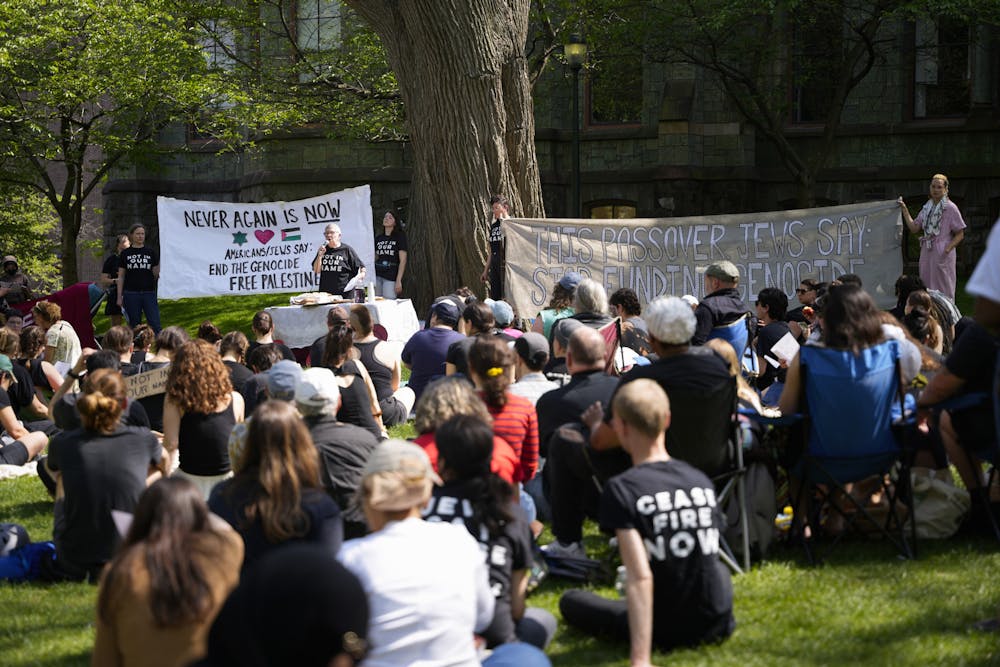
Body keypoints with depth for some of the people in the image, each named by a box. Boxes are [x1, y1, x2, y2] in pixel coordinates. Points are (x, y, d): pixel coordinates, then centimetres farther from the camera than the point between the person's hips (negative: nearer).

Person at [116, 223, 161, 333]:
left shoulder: (151, 253, 7)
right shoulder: (125, 254, 6)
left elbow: (156, 274, 7)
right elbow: (121, 277, 7)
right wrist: (119, 296, 2)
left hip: (149, 293, 0)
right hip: (131, 294, 0)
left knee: (155, 324, -7)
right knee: (134, 326, 4)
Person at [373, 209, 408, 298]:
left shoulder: (399, 237, 1)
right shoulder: (378, 238, 15)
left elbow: (403, 260, -4)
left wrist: (398, 280, -11)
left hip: (391, 277, -5)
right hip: (377, 276, 5)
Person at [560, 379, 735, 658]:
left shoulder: (621, 490, -18)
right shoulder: (703, 481, -1)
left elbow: (640, 576, -27)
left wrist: (640, 659, -29)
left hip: (666, 631, -3)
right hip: (717, 625, 3)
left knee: (571, 601, 19)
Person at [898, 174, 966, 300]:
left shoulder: (950, 208, -5)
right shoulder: (926, 208, 13)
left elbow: (960, 234, -5)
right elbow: (914, 228, 10)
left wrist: (948, 249, -17)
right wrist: (904, 210, 8)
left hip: (943, 256, -6)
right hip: (926, 254, 6)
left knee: (943, 290, -4)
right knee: (926, 289, 9)